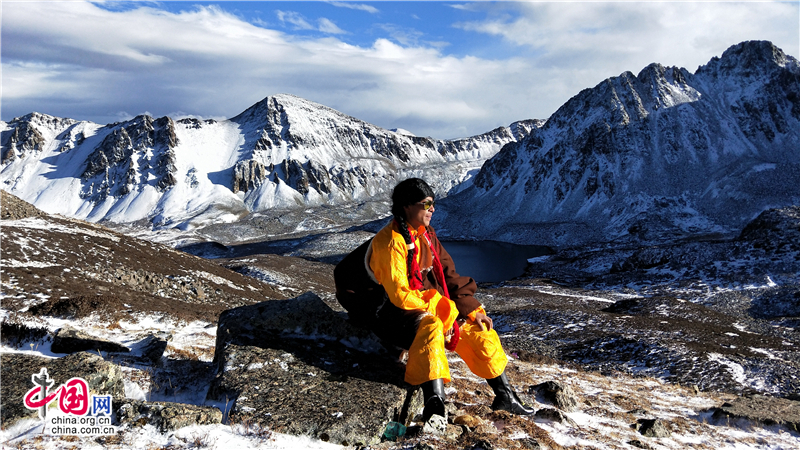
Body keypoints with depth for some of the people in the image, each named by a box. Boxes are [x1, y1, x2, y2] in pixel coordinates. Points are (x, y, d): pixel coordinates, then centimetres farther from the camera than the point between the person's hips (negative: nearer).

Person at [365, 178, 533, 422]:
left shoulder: (427, 235, 8)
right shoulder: (391, 242, -18)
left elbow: (449, 277, 10)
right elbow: (399, 294, -24)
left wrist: (473, 310, 0)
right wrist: (446, 309, -21)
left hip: (435, 307, 8)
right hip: (399, 314, -8)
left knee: (480, 330, 4)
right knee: (430, 327, -39)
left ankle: (505, 397, 19)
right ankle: (435, 403, -49)